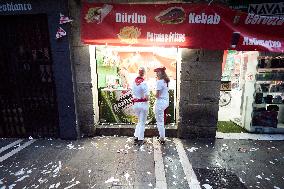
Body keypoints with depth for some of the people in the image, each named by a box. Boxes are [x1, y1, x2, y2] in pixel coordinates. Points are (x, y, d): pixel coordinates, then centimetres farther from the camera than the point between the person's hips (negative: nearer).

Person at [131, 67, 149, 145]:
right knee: (142, 122, 10)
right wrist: (146, 98, 1)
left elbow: (133, 93, 6)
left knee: (139, 121, 23)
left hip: (135, 104, 5)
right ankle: (140, 139, 19)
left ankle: (136, 137, 27)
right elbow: (147, 97, -18)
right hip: (143, 104, -5)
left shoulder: (134, 82, 0)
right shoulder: (144, 83, -15)